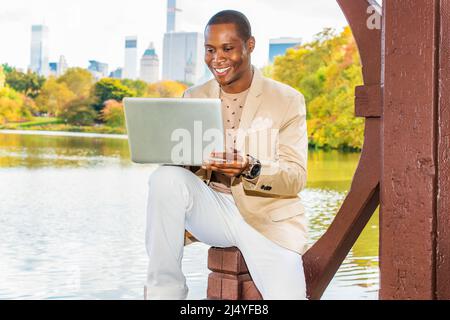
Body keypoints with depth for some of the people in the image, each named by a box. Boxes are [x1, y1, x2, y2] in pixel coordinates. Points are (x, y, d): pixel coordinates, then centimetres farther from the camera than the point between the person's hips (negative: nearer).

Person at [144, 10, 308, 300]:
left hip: (269, 219, -3)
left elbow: (296, 178, -6)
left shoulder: (287, 100, -1)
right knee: (166, 177, -27)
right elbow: (178, 163, 5)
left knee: (284, 294, -26)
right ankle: (164, 290, -16)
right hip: (212, 209, 3)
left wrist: (251, 169, -26)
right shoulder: (194, 98, 8)